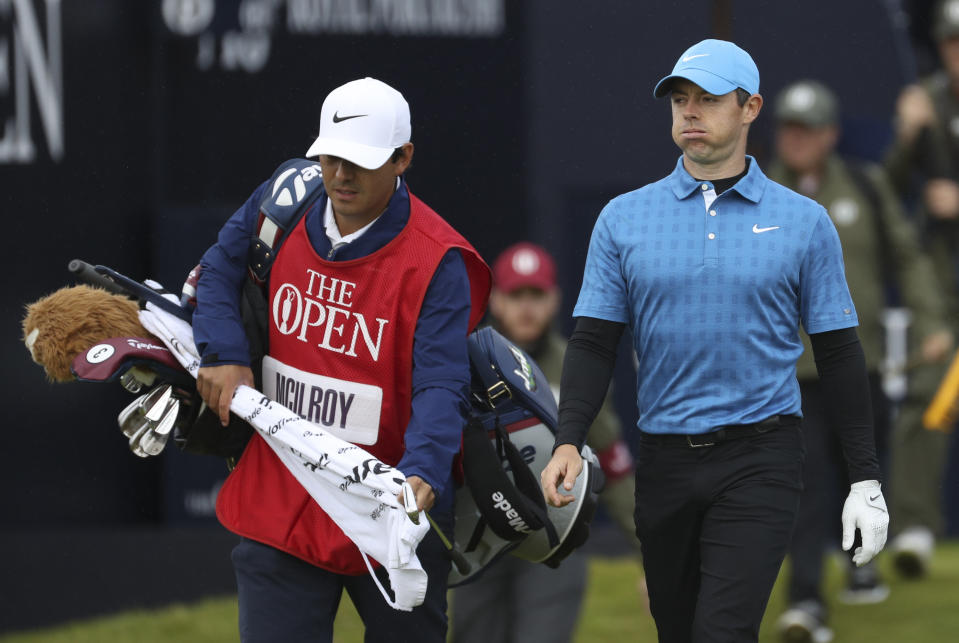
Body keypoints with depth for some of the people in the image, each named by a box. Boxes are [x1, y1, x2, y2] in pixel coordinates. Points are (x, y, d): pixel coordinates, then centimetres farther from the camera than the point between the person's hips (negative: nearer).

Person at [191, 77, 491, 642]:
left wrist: (421, 474, -40)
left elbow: (441, 384, -22)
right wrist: (223, 355, -4)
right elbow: (221, 271, 15)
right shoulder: (281, 207, 0)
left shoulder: (436, 261, -15)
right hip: (279, 505, 3)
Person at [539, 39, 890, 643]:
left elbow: (839, 353, 6)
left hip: (761, 458, -3)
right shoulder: (624, 218, 7)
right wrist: (569, 442, -10)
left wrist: (866, 480, 2)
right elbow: (593, 343, 6)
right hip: (665, 463, 3)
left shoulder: (804, 222, 3)